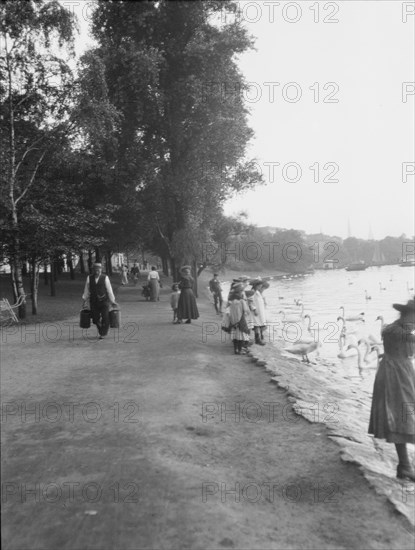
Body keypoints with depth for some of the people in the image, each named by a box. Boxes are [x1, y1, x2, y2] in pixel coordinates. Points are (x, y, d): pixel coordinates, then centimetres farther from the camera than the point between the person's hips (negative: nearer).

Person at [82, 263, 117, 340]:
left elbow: (109, 290, 0)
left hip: (104, 302, -2)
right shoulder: (89, 278, 3)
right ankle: (101, 331, 28)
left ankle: (103, 334, 13)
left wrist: (112, 301, 1)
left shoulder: (105, 278, -3)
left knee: (105, 319, -4)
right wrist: (85, 300, 12)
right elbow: (86, 290, 10)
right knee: (95, 320, 4)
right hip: (93, 302, 2)